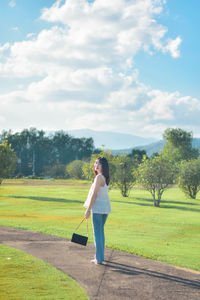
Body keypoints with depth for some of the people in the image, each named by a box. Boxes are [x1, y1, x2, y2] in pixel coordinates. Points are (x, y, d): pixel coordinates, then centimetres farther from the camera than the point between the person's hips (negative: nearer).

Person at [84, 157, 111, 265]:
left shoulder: (99, 177, -15)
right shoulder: (106, 178, 10)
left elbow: (94, 194, -16)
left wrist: (88, 209, -14)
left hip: (97, 208, -8)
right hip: (106, 208, 8)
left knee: (97, 232, -2)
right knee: (101, 231, 18)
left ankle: (99, 259, 0)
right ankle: (100, 256, 26)